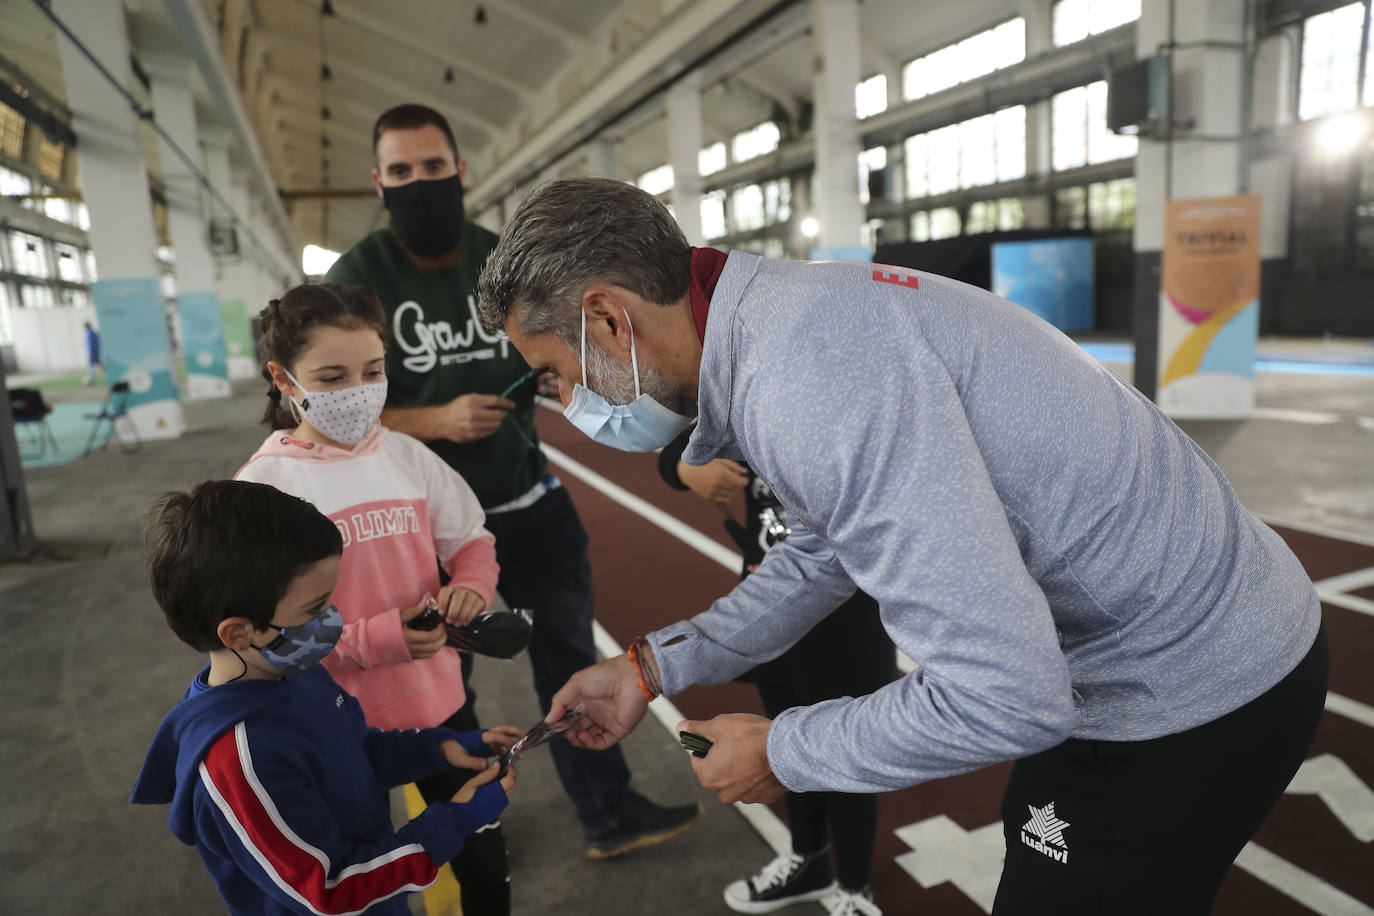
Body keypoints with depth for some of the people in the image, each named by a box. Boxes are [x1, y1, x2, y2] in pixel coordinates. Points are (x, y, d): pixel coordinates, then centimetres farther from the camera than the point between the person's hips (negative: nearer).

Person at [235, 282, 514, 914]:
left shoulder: (407, 456, -5)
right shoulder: (263, 484, -15)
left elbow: (472, 542, 5)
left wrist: (470, 587, -17)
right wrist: (374, 641, -26)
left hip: (438, 698, 3)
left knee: (484, 861, 22)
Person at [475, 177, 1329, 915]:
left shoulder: (808, 372, -33)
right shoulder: (778, 315, -1)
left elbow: (1007, 694, -34)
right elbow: (820, 557, 11)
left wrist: (780, 755, -17)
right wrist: (649, 668, 8)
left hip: (1195, 699, -9)